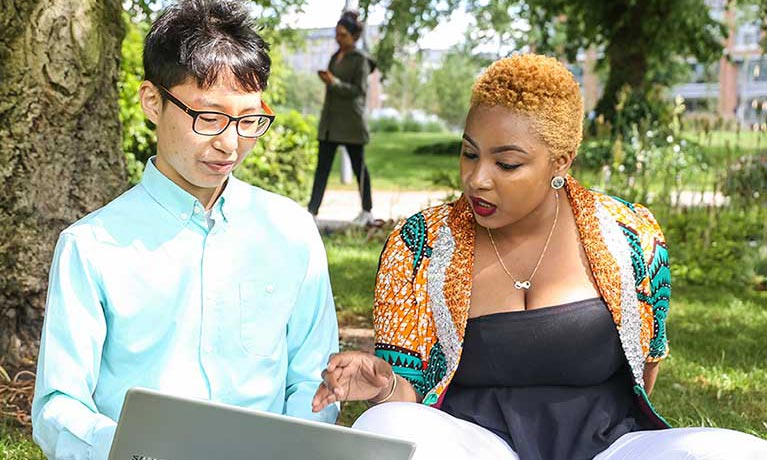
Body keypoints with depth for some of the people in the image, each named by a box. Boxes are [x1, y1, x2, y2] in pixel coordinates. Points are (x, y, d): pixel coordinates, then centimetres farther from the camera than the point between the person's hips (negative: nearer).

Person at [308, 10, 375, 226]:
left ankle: (367, 212, 14)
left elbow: (359, 90, -14)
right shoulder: (335, 57, 13)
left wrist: (334, 82, -21)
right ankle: (312, 210, -1)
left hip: (351, 122, -7)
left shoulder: (360, 60, -8)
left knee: (358, 166, 3)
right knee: (322, 166, 1)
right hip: (329, 123, 7)